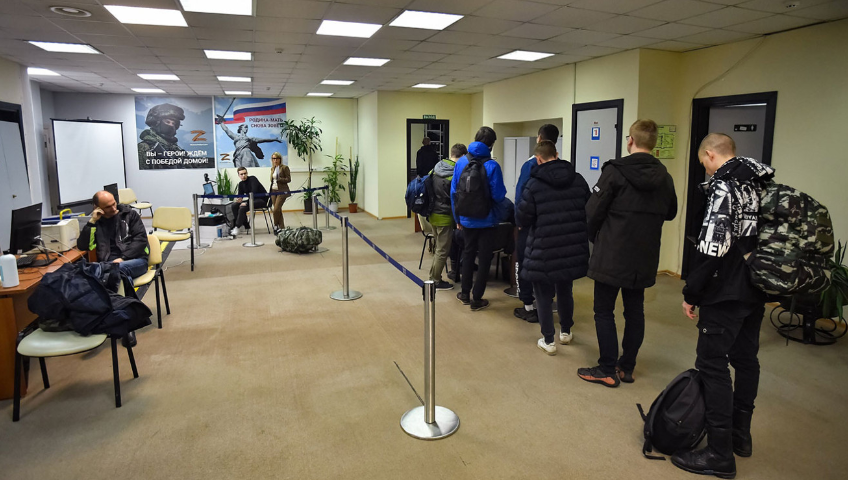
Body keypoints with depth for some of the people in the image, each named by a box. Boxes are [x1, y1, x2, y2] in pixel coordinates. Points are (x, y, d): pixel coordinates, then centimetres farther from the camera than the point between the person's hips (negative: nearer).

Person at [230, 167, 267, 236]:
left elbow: (254, 192, -25)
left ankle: (237, 228, -21)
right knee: (234, 206, -7)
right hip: (252, 200, 8)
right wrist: (238, 199, -17)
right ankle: (246, 226, -6)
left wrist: (246, 203, -30)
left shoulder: (253, 179, -13)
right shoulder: (241, 184, 9)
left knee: (243, 208, -29)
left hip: (262, 200, -8)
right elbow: (240, 195, 8)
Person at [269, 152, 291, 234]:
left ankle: (276, 226, 7)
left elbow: (288, 179, -10)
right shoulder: (272, 168, 14)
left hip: (281, 191, -6)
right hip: (274, 190, 7)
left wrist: (278, 179, -17)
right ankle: (281, 227, 14)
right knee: (278, 210, 7)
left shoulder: (285, 167, -6)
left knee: (276, 209, -12)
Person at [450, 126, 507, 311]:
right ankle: (476, 299, 15)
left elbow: (453, 192, 0)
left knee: (468, 254, 21)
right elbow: (498, 196, -18)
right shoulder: (492, 166, -18)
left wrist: (457, 217, 10)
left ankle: (465, 294, 31)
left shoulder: (461, 162, -4)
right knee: (484, 259, 9)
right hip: (487, 220, -4)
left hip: (467, 220, 4)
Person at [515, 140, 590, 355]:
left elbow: (522, 219, -11)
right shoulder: (578, 180, 0)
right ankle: (566, 332, 38)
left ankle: (548, 340, 16)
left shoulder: (534, 184, -13)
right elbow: (589, 211, 6)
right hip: (572, 249, 5)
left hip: (543, 251, -5)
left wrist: (525, 225, 12)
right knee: (565, 291, 23)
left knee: (544, 296, 10)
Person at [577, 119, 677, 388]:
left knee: (604, 311, 4)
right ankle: (627, 367, 22)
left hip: (611, 254, -5)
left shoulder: (615, 170, -14)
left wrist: (595, 238, 5)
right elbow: (670, 213, 18)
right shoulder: (664, 176, 4)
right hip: (644, 257, 6)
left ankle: (607, 370, 8)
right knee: (634, 311, 14)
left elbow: (593, 211, -12)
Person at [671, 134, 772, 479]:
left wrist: (691, 293, -15)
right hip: (757, 291, 9)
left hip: (727, 293, -9)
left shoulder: (724, 185, -15)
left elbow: (711, 246, -22)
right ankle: (740, 435, 34)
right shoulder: (764, 183, 11)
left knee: (712, 365, -2)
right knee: (746, 360, 18)